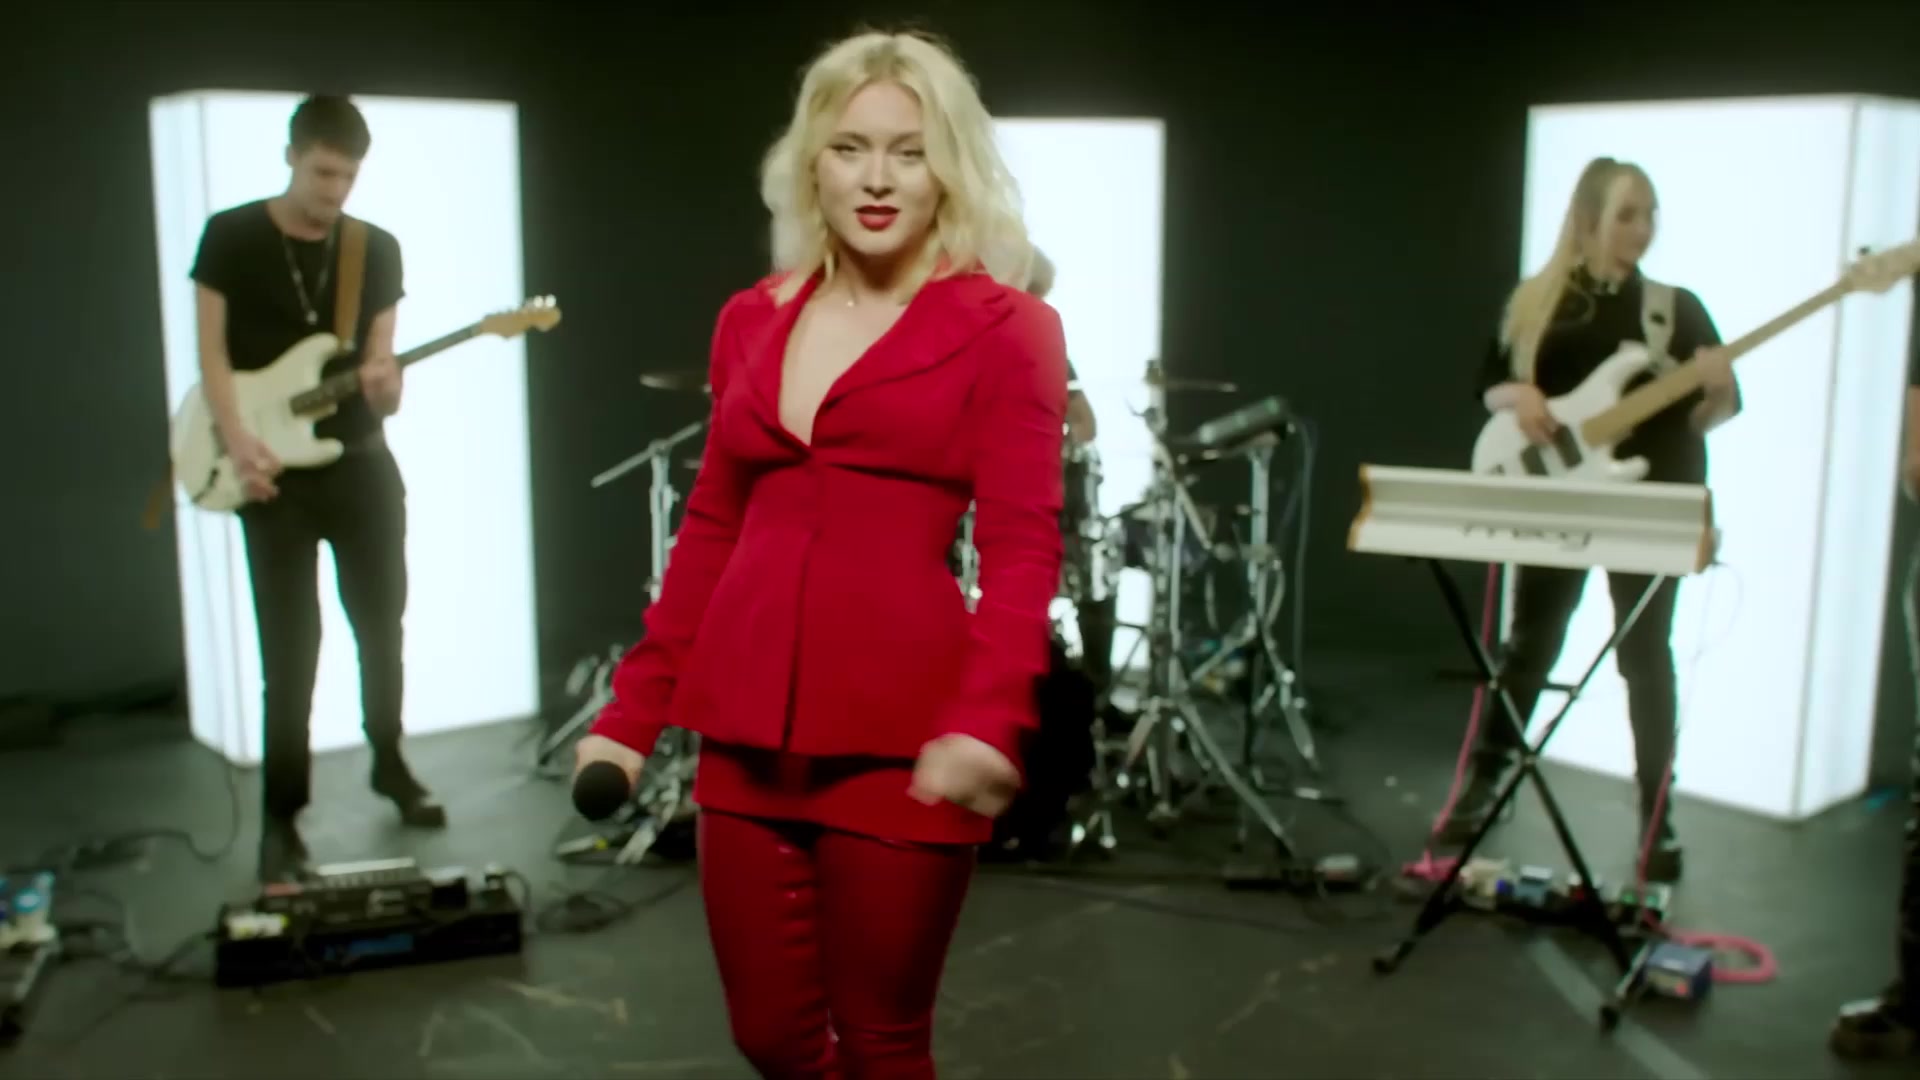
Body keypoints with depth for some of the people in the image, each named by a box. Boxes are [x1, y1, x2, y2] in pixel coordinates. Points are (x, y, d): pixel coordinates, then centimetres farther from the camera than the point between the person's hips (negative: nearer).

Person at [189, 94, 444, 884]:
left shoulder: (379, 250, 5)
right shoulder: (231, 236, -3)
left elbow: (380, 360, 4)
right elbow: (212, 349, -4)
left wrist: (384, 385, -21)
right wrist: (237, 439, -18)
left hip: (361, 464, 3)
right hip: (273, 474, -3)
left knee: (382, 625, 12)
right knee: (290, 650, -4)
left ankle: (390, 767, 31)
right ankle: (281, 818, 5)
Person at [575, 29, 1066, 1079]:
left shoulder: (1005, 328, -3)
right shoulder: (751, 320, 11)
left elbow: (1022, 550, -11)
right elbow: (711, 529, 15)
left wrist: (985, 721, -26)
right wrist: (634, 710, 12)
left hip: (897, 740, -4)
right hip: (750, 730, 5)